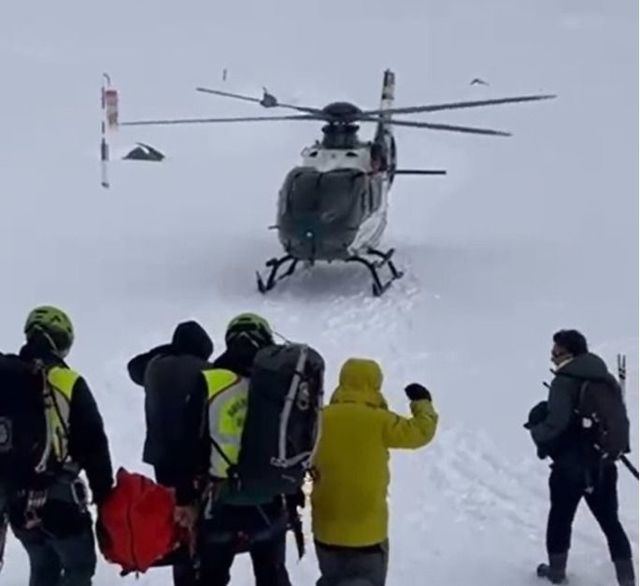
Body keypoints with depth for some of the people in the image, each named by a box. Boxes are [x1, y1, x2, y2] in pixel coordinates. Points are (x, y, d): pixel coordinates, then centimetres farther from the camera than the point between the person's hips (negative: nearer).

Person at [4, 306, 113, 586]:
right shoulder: (69, 383, -10)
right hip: (60, 500, -5)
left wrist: (8, 488, 19)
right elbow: (93, 445, -8)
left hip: (17, 501, 5)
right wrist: (104, 494, 0)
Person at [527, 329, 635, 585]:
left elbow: (556, 422, -25)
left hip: (571, 465, -5)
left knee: (560, 518, 15)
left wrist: (536, 431, -7)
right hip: (604, 464, 5)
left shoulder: (564, 381, -16)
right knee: (610, 521, 12)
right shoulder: (606, 378, 7)